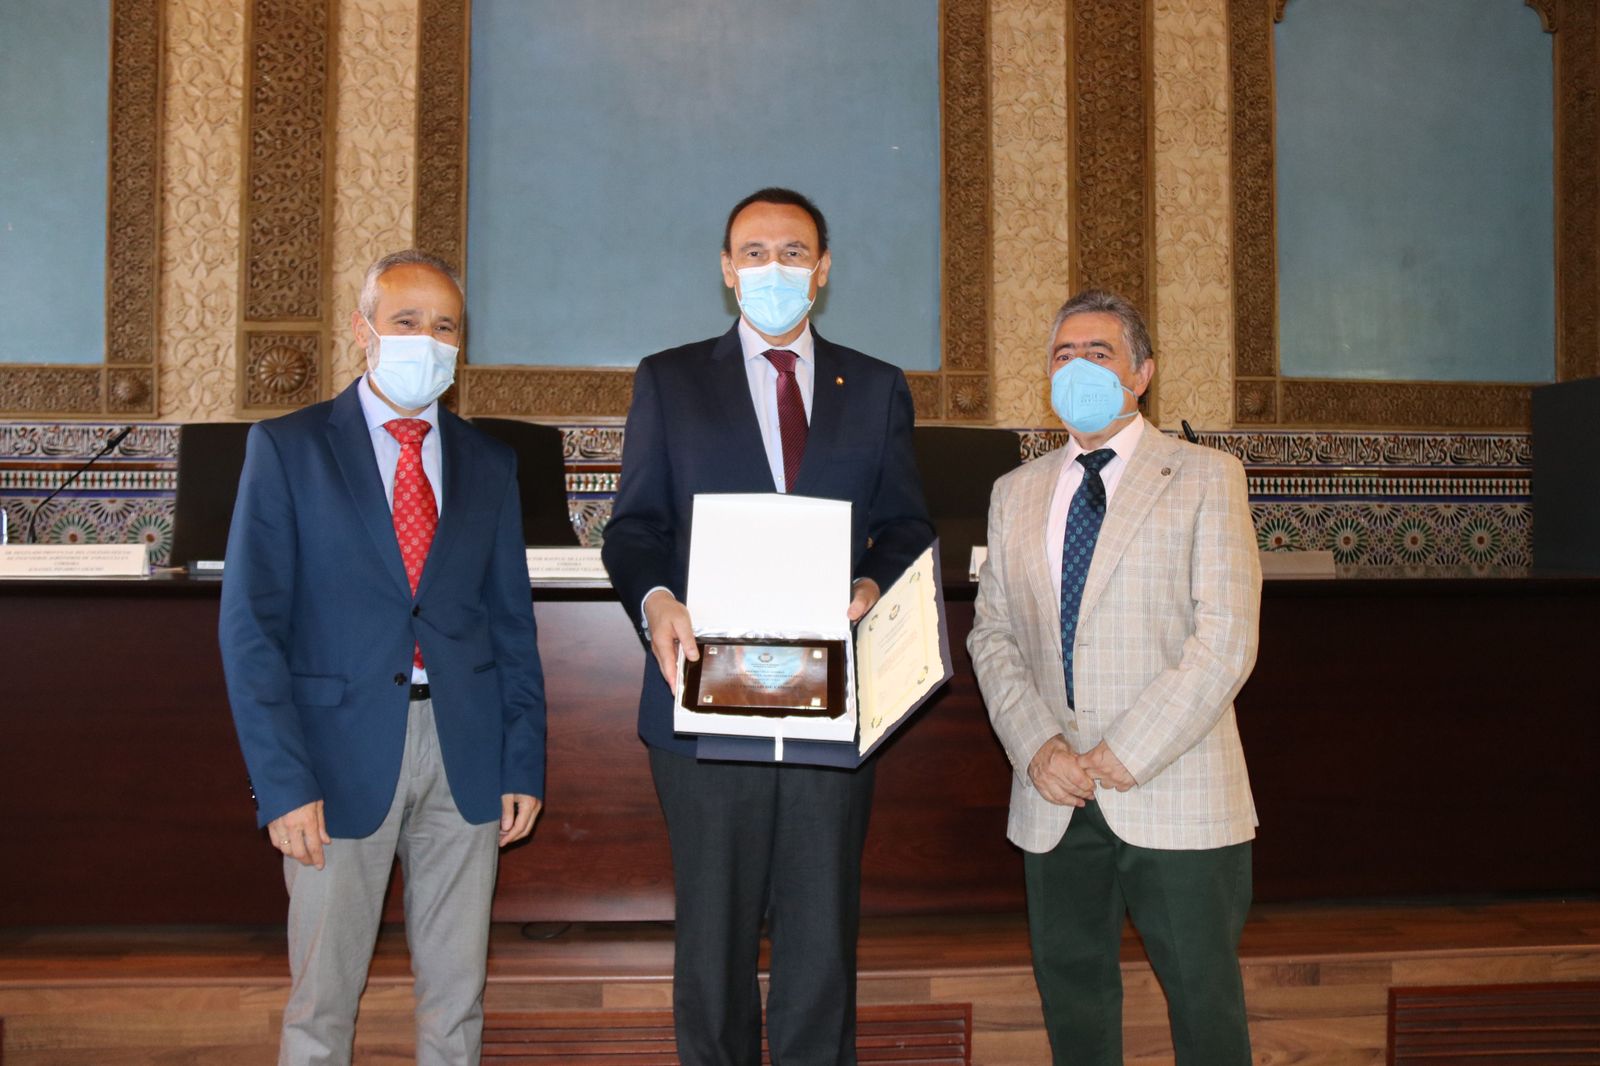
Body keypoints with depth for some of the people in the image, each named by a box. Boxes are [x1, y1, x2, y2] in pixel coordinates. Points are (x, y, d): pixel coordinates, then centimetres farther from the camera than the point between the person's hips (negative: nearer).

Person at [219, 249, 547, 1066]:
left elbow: (511, 622, 11)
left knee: (457, 995, 11)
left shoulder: (488, 463, 10)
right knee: (322, 998, 7)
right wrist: (282, 782, -12)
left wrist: (524, 762, 4)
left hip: (465, 755, 3)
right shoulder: (287, 447, 0)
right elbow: (250, 624, -5)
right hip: (342, 754, -3)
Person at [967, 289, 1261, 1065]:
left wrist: (1124, 755, -15)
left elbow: (1225, 638, -9)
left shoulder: (1206, 478, 0)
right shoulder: (1016, 492, 14)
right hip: (1052, 799, 4)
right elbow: (992, 633, 9)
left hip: (1173, 796, -4)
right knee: (1070, 990, 13)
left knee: (1203, 997, 5)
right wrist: (1036, 745, -8)